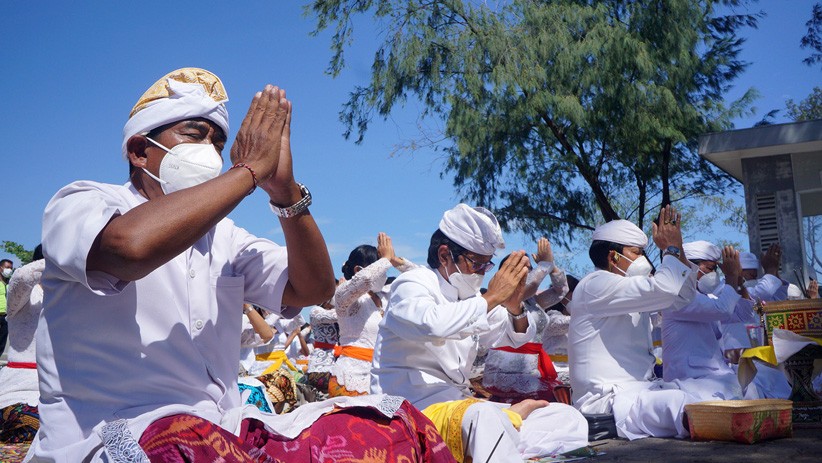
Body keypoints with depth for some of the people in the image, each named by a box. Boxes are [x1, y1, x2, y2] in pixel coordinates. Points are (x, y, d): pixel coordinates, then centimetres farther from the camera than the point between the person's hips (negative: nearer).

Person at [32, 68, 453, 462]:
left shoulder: (223, 236, 18)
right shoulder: (79, 203, 0)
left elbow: (313, 289, 7)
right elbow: (132, 244, -25)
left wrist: (286, 192, -6)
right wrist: (250, 169, -15)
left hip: (222, 429, 5)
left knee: (398, 426, -14)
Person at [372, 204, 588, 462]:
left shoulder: (470, 298, 13)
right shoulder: (412, 285, -7)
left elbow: (515, 337, 22)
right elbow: (432, 324, -31)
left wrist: (515, 308, -1)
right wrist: (491, 298, -20)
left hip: (461, 404, 8)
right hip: (412, 409, -8)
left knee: (569, 419, -3)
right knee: (483, 417, -42)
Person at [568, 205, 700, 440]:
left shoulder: (633, 292, 20)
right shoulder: (596, 284, -12)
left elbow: (682, 296, 21)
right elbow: (663, 289, -23)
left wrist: (674, 250, 12)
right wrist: (673, 248, -5)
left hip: (639, 392, 11)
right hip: (607, 403, -11)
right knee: (679, 401, -32)